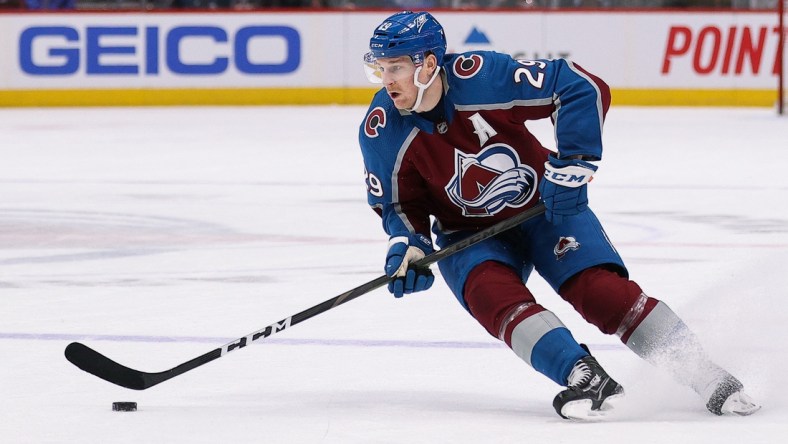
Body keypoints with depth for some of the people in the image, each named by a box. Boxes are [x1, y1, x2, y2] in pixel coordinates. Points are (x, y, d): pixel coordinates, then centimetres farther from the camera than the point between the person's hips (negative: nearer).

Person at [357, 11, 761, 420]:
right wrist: (406, 247, -19)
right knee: (491, 294, -28)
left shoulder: (484, 77, -29)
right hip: (469, 234, 2)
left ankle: (711, 381, -11)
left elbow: (583, 88, -24)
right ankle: (585, 377, -36)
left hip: (544, 206, -2)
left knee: (600, 290, -18)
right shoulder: (381, 133, -17)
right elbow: (399, 203, -1)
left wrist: (570, 166, -24)